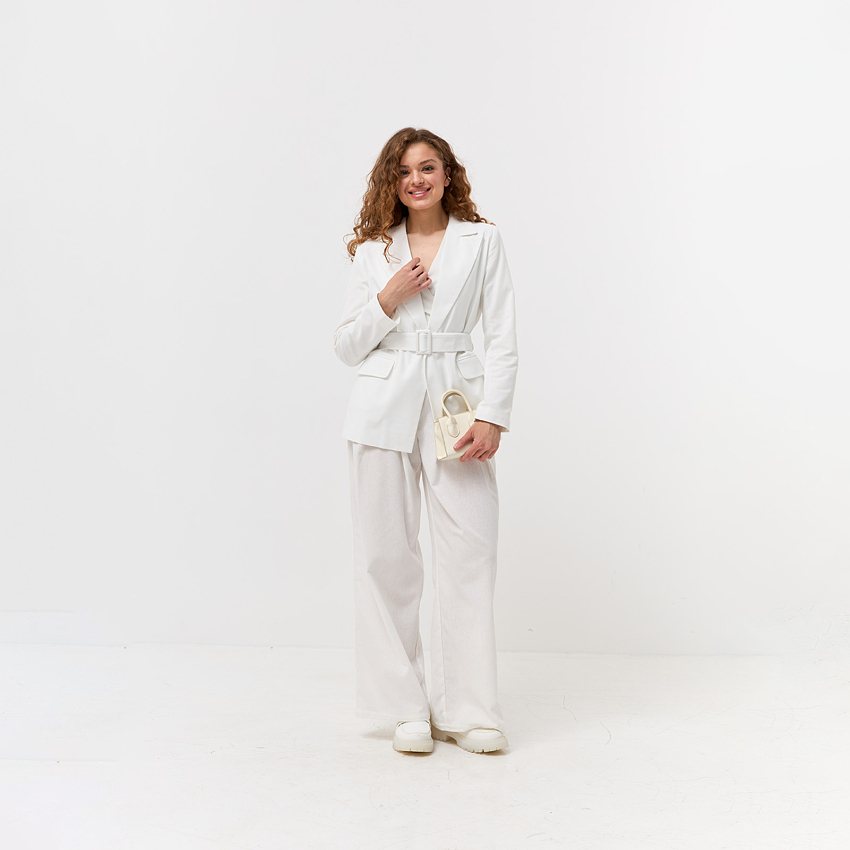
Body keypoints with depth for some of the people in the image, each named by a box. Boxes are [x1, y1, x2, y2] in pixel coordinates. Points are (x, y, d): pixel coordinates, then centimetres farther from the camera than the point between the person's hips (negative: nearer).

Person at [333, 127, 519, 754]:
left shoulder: (482, 240, 8)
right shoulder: (373, 250, 11)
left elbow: (503, 337, 3)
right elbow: (347, 347, 10)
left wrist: (493, 416, -7)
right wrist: (389, 299, -6)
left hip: (457, 403, -1)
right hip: (384, 407, 1)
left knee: (471, 554, -5)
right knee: (386, 556, 1)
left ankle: (468, 709, 6)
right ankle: (407, 708, 12)